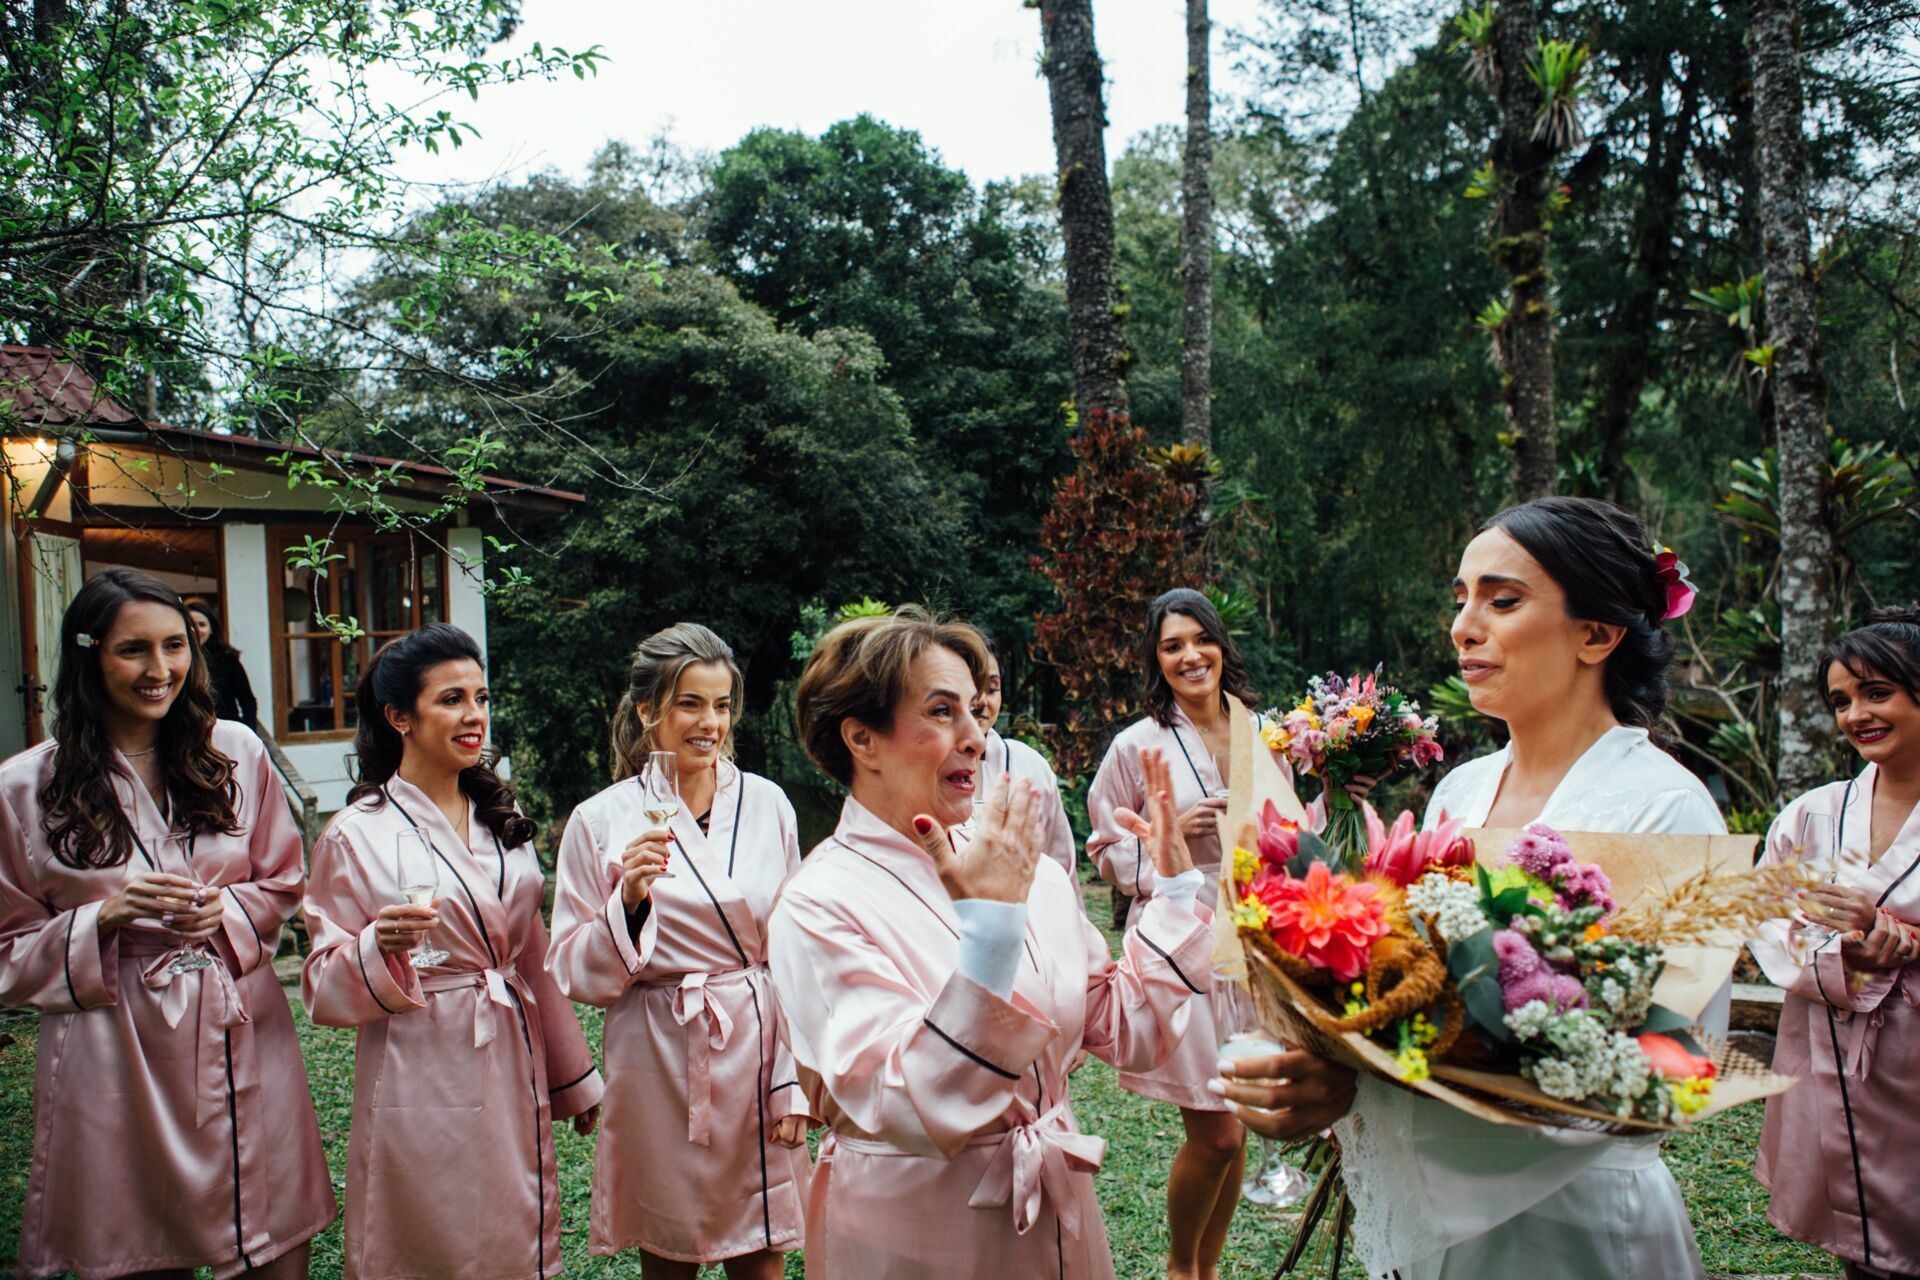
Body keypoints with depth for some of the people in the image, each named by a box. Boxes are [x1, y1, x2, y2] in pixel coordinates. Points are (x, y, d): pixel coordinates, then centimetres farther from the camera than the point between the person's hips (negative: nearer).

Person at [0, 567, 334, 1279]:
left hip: (242, 1037, 2)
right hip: (116, 1054, -2)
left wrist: (224, 912, -8)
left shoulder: (235, 753, 3)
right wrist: (106, 919, -14)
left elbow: (284, 884, 12)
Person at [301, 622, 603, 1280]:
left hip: (515, 1073, 5)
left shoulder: (502, 819, 8)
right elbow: (324, 988, -5)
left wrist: (574, 1077, 16)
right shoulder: (356, 833, -8)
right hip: (423, 1084, -5)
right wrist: (379, 947, -26)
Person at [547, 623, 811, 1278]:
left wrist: (794, 1081, 0)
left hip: (759, 1052, 2)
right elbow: (576, 975, -3)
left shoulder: (767, 804, 0)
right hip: (661, 1068, -1)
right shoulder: (602, 820, -6)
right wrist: (629, 902, -20)